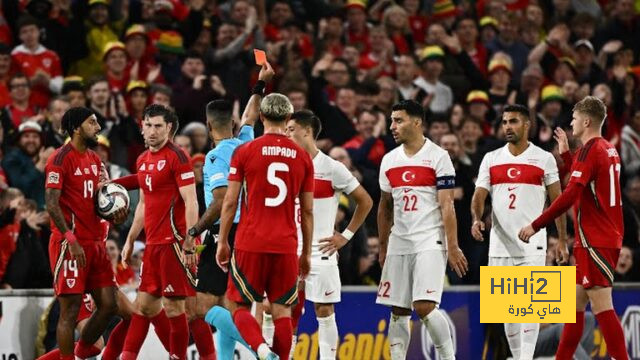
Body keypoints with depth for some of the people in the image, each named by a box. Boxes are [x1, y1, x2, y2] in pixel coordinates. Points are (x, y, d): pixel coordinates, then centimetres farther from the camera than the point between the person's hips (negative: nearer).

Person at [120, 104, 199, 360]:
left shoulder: (177, 157, -9)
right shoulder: (143, 161, 16)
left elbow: (191, 203, -14)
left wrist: (189, 245, -19)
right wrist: (130, 240, 23)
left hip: (173, 241, -8)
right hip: (153, 243, 8)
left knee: (173, 305, -6)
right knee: (145, 303, 9)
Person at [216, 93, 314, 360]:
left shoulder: (244, 152, -1)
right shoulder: (303, 157, 6)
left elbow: (230, 203, -1)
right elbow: (308, 211, 9)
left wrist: (222, 242, 8)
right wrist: (306, 252, 17)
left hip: (250, 245, -2)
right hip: (286, 247, 2)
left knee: (238, 306, 6)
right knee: (282, 310, 6)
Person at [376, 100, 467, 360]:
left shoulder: (438, 157, -5)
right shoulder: (389, 160, 12)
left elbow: (447, 206, -9)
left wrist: (453, 247, -13)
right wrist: (382, 248, 19)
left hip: (430, 241, -6)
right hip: (399, 242, 6)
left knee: (424, 306, -17)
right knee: (398, 312, 5)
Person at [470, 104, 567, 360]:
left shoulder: (544, 159, 1)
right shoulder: (491, 159, 9)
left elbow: (557, 201, 4)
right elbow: (479, 196, 4)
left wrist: (562, 240, 1)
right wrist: (476, 219, -17)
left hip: (532, 244, -3)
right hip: (500, 245, 3)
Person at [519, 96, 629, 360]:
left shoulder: (590, 150, -13)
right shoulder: (609, 150, 14)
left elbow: (570, 196, -21)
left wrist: (535, 226, -17)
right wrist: (566, 154, 33)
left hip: (594, 241, -10)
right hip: (609, 237, 10)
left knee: (602, 306, -11)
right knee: (575, 303, 13)